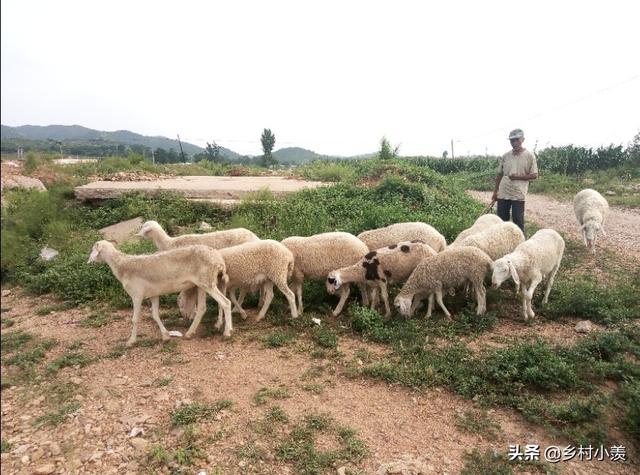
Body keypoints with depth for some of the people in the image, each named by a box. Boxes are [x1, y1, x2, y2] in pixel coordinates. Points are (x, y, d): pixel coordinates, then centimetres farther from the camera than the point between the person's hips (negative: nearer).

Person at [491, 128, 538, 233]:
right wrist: (495, 191, 11)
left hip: (518, 194, -3)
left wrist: (518, 177, -16)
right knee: (501, 219, 8)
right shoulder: (505, 156, 7)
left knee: (518, 220, 2)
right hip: (503, 193, 4)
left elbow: (534, 175, -3)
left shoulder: (529, 156, -2)